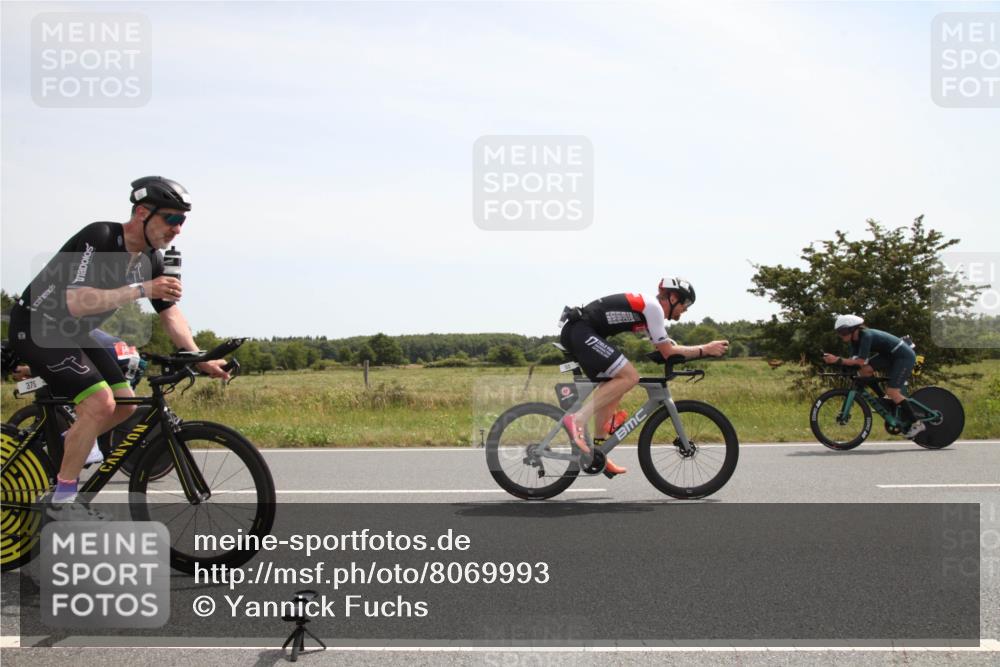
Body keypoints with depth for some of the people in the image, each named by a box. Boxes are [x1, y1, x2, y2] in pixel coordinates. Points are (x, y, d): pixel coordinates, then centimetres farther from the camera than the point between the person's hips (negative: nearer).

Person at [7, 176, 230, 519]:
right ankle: (62, 500, -9)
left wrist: (200, 359, -8)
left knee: (125, 405, 4)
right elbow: (76, 302, -36)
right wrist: (141, 289, -40)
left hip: (72, 333, 9)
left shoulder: (150, 259, -1)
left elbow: (170, 313, 3)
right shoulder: (99, 238, -26)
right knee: (100, 402, -22)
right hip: (36, 327, -9)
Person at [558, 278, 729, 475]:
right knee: (629, 377, -15)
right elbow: (668, 352, -7)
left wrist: (701, 350, 14)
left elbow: (664, 347, 23)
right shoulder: (653, 306, -8)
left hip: (575, 332, 11)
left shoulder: (648, 307, 22)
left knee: (613, 385, 14)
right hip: (581, 331, -11)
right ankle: (577, 420, -17)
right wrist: (705, 349, -2)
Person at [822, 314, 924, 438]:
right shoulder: (856, 339, 1)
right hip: (890, 355, 9)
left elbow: (861, 361, -31)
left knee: (892, 391, -15)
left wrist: (838, 360, -34)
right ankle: (886, 400, 8)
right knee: (865, 370, -7)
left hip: (905, 357, -9)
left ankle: (917, 424, -6)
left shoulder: (866, 336, -26)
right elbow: (854, 360, -6)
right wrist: (835, 360, -21)